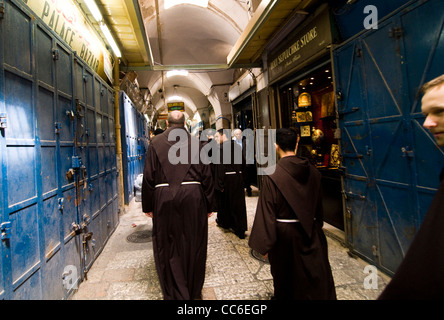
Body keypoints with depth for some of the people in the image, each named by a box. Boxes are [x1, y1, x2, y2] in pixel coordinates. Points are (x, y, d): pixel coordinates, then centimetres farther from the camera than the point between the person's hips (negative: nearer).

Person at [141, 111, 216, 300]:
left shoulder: (155, 143, 0)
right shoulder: (196, 143, 1)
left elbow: (148, 177, -1)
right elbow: (207, 176, 0)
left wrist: (148, 206, 7)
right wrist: (210, 205, 7)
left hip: (164, 199, 0)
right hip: (193, 198, 1)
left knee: (167, 248, 12)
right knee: (193, 246, 15)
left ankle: (174, 293, 22)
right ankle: (193, 292, 33)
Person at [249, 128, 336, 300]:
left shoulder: (272, 175, -19)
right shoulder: (312, 171, -5)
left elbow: (267, 211, -17)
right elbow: (318, 206, 6)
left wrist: (264, 244, -9)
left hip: (284, 234, -3)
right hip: (310, 233, 4)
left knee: (285, 281, 18)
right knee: (316, 279, 17)